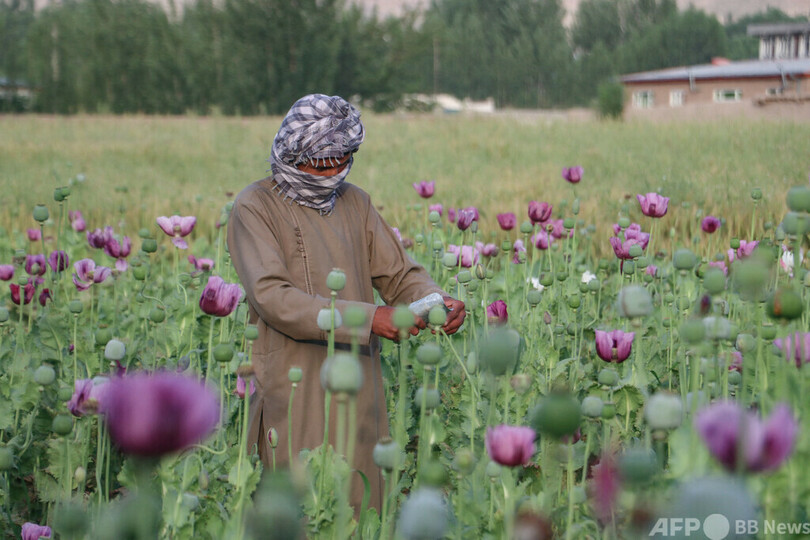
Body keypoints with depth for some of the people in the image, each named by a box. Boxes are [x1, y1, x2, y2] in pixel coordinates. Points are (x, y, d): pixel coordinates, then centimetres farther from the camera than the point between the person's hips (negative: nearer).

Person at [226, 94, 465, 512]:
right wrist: (368, 318, -24)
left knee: (364, 507, 5)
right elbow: (272, 297, -18)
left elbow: (397, 273, 13)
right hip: (296, 391, -5)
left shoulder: (355, 202, 13)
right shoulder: (255, 207, -6)